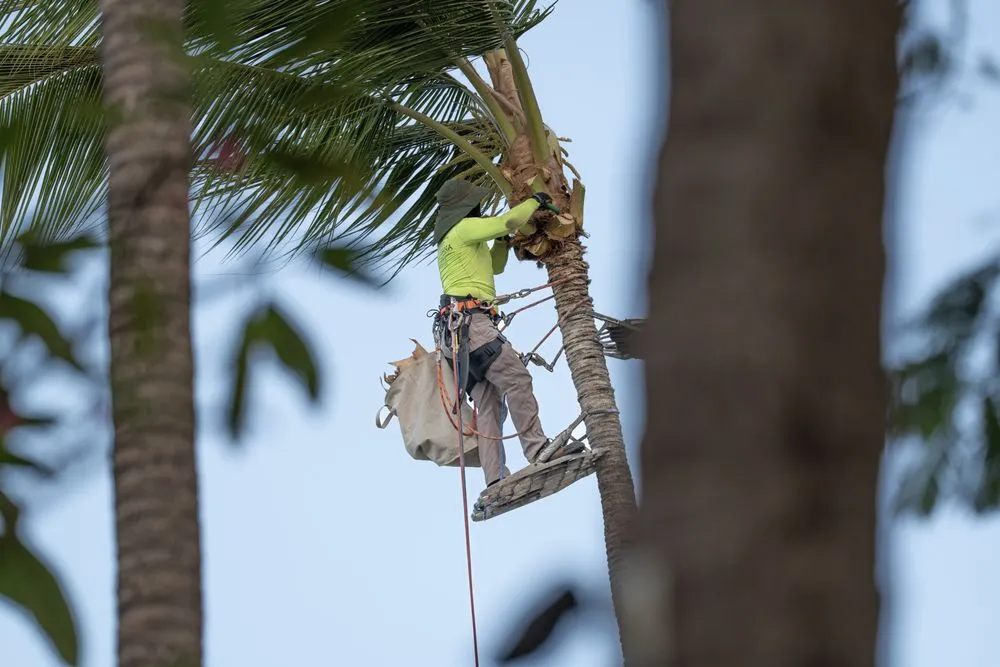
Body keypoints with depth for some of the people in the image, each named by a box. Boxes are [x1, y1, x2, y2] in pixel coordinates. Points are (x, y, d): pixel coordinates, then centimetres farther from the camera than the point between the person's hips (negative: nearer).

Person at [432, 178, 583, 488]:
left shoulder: (452, 242, 31)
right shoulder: (465, 228, 2)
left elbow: (495, 266, 42)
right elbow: (509, 221, -8)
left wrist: (503, 240, 27)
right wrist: (535, 201, 8)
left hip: (459, 328, 10)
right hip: (470, 320, -10)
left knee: (489, 404, -2)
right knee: (517, 378, -22)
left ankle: (495, 481, -13)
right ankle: (538, 449, -34)